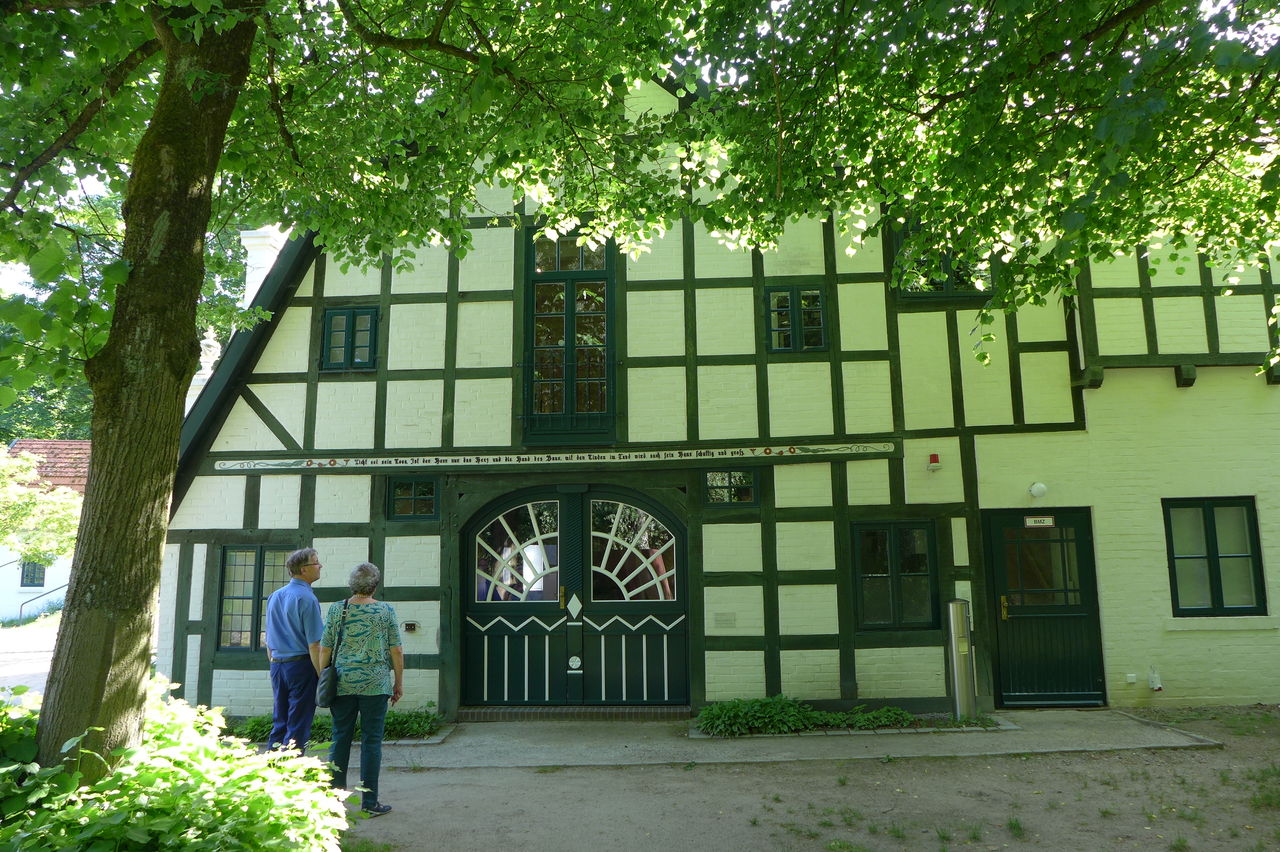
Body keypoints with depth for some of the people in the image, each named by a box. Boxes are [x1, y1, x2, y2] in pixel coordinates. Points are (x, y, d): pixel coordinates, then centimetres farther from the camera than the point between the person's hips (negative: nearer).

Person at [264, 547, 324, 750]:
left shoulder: (274, 596, 11)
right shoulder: (306, 598, -13)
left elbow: (269, 641, 18)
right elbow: (314, 644, -16)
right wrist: (322, 677, -13)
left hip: (277, 666, 7)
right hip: (301, 666, -7)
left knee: (279, 723, 14)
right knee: (298, 728, -1)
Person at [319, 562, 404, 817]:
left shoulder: (336, 609, 2)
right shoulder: (386, 610, -2)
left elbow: (324, 648, 3)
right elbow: (396, 650, -1)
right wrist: (399, 682, 7)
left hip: (342, 682, 2)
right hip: (375, 684, -2)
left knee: (340, 738, 12)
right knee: (371, 741, 2)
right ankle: (370, 802, 6)